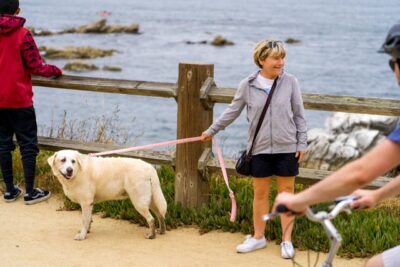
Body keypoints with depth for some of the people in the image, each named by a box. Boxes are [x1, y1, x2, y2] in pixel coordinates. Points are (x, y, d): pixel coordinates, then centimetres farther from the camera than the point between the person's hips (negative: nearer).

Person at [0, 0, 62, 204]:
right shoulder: (22, 34, -13)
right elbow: (36, 67, -12)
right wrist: (55, 70, 5)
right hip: (19, 100, -4)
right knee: (28, 144, 4)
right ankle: (30, 192, 5)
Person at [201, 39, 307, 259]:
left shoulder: (290, 82, -4)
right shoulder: (248, 85, -3)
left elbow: (299, 115, 2)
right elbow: (232, 111, 10)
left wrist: (302, 143, 0)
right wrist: (212, 130, 14)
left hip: (286, 148, -1)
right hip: (260, 148, 1)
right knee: (260, 193, 9)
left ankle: (287, 240, 15)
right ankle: (258, 237, 24)